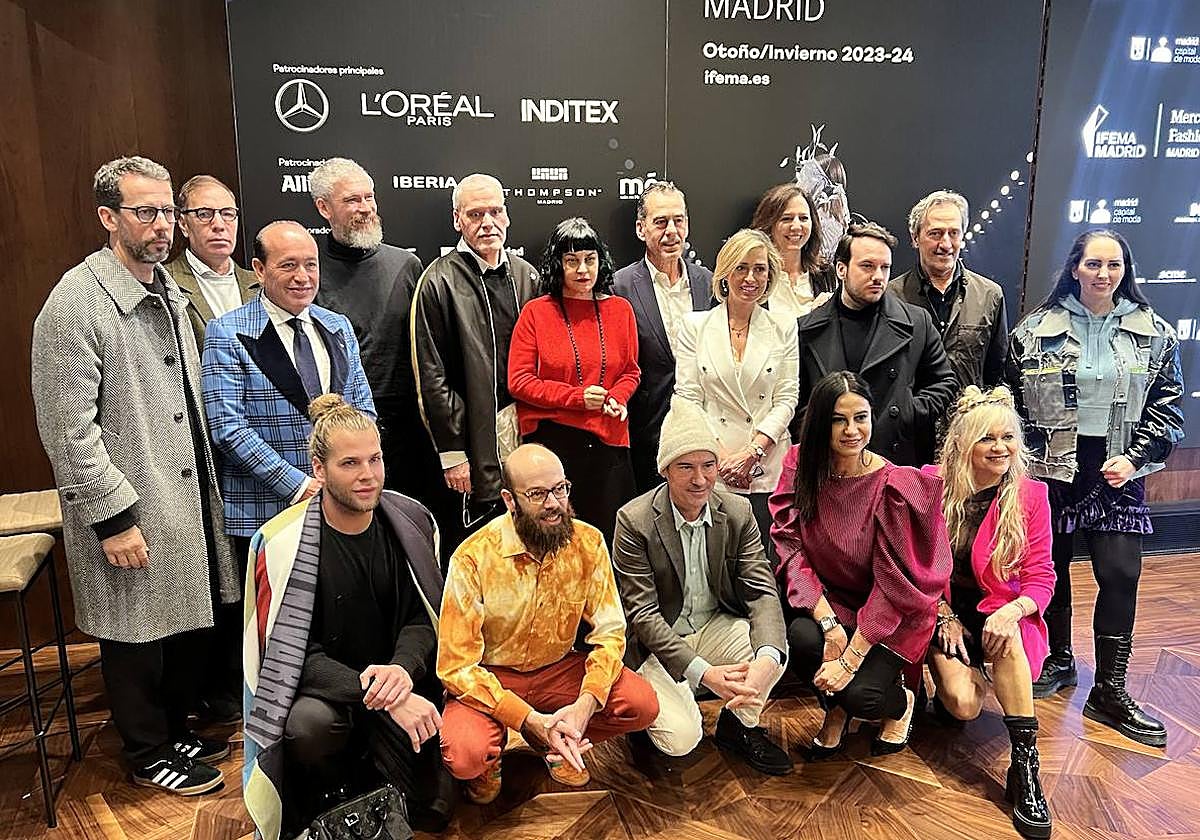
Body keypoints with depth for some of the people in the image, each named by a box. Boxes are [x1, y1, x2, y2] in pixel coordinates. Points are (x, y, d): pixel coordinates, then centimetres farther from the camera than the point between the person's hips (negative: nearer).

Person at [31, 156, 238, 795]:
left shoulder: (168, 292, 10)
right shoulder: (75, 303, -16)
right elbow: (68, 430, -18)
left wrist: (206, 482, 15)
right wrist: (112, 516, -18)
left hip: (185, 501, 7)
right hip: (129, 514, -7)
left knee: (185, 625, 18)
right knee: (136, 636, 10)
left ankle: (177, 730, 38)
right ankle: (148, 754, 30)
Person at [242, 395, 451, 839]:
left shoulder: (411, 521, -7)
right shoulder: (283, 543, -17)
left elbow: (423, 617, 0)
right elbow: (291, 653, -19)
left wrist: (403, 668, -23)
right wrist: (379, 697, -29)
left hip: (401, 682, 3)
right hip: (322, 688, -2)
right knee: (309, 724, -36)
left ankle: (367, 766, 25)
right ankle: (329, 802, 0)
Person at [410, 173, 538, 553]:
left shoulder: (526, 275, 10)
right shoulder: (439, 282, -7)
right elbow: (432, 376, -8)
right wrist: (451, 453, -10)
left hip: (525, 433, 5)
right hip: (475, 440, -5)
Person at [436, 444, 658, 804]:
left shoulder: (587, 542, -11)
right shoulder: (472, 558, -21)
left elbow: (610, 630, -7)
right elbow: (457, 665, -19)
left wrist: (586, 703, -25)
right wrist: (530, 719, -27)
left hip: (558, 668, 3)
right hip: (489, 677, -3)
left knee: (642, 705, -19)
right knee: (466, 756, -32)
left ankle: (556, 744, 9)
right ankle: (489, 759, 8)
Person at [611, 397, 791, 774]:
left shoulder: (738, 512, -7)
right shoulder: (634, 521, -19)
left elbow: (762, 591, -12)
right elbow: (643, 613, -19)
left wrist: (766, 659, -33)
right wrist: (705, 673, -29)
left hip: (716, 626, 4)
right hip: (657, 643, -4)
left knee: (775, 648, -24)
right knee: (681, 738, -22)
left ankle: (739, 725, 6)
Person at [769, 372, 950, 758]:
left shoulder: (893, 485, -19)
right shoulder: (801, 465, -9)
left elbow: (892, 583, -18)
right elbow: (790, 545, -12)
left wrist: (850, 659, -21)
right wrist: (828, 621, -24)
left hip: (887, 617, -2)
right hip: (822, 599, 3)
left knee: (860, 695, -23)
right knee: (802, 637, -29)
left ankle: (901, 703, 18)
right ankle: (835, 709, 7)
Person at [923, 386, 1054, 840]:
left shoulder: (1030, 495, -5)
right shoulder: (932, 484, -9)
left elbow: (1041, 577, -4)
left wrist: (1012, 611, -25)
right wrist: (946, 618, -12)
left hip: (997, 611, 1)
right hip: (939, 608, -1)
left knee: (1007, 634, -36)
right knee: (965, 705, -23)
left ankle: (1025, 768, -26)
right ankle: (949, 680, 16)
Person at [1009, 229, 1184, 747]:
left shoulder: (1154, 334, 5)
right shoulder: (1035, 331, 1)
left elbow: (1168, 408, 5)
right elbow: (1012, 402, 4)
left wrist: (1134, 457, -8)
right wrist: (1028, 459, -3)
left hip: (1118, 470, 1)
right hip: (1051, 468, 0)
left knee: (1120, 574, -3)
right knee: (1051, 566, 9)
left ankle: (1109, 690, 8)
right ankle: (1059, 661, 29)